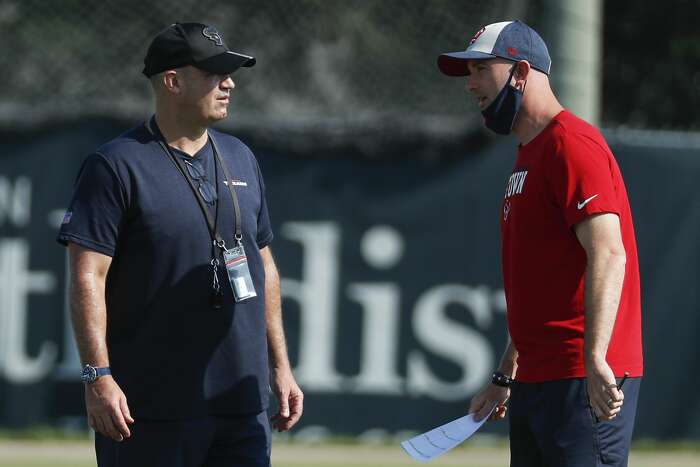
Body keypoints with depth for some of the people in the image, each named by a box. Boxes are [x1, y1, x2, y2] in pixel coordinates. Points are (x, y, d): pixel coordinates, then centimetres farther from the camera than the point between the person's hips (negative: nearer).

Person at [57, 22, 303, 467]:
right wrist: (98, 377, -19)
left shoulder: (241, 159, 16)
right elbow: (87, 276, -11)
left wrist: (279, 367, 17)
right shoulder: (117, 165, -5)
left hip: (241, 404, 6)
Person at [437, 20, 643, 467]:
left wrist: (595, 360, -31)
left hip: (583, 382, -10)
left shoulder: (571, 143, -11)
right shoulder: (527, 156, 21)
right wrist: (507, 376, 28)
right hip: (536, 378, 10)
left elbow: (608, 254, -23)